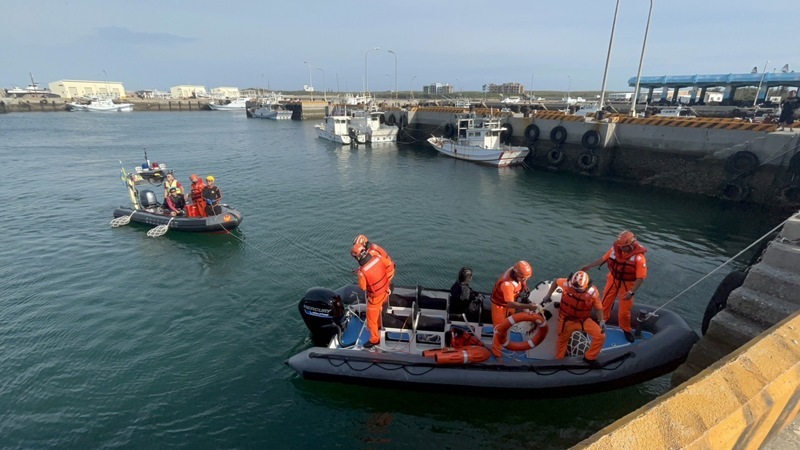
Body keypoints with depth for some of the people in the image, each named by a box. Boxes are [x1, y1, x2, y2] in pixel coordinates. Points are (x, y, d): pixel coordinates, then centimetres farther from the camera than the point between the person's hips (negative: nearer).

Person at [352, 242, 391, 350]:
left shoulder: (362, 272, -34)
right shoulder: (377, 257, -18)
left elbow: (363, 288, -17)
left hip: (375, 297, -7)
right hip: (385, 290, 7)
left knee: (371, 318, 17)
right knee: (378, 311, 34)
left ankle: (374, 339, 35)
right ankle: (378, 325, 58)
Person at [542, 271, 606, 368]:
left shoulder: (593, 292, -21)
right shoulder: (567, 284, -25)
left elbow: (598, 307, -6)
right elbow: (556, 282, -2)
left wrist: (601, 321, -21)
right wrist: (548, 294, -3)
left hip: (584, 319, 1)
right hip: (567, 320, -1)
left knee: (601, 336, -12)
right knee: (562, 341, 14)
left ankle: (589, 357, 12)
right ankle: (558, 361, 40)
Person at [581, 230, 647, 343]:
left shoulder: (639, 258, -27)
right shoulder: (615, 248, -16)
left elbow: (640, 278, -24)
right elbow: (604, 259, 0)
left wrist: (631, 292, -30)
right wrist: (589, 266, 3)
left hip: (627, 285, -3)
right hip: (613, 280, 4)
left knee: (624, 310, 6)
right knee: (605, 302, 16)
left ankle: (626, 330, 33)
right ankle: (602, 320, 43)